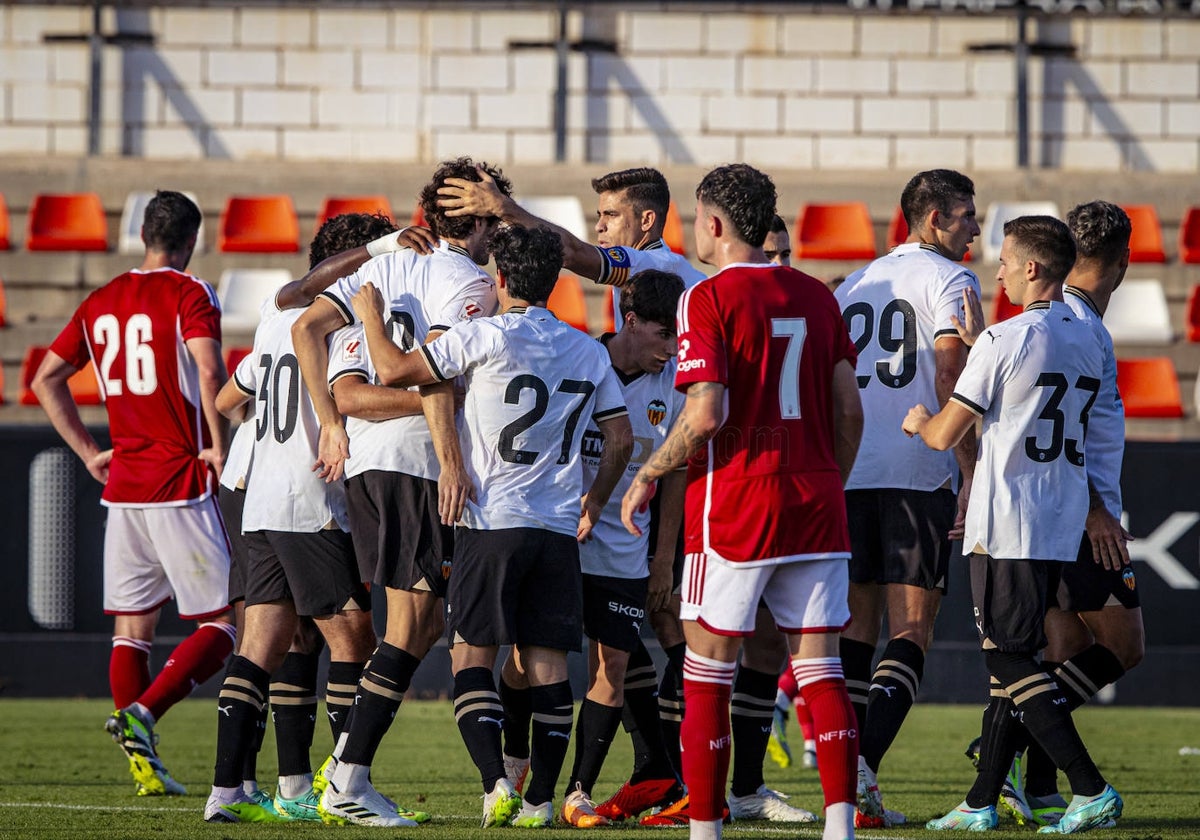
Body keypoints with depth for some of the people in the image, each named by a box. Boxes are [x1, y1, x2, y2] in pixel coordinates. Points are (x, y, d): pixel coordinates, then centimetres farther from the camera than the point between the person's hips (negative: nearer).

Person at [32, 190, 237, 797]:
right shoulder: (189, 294, -7)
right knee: (221, 623, 0)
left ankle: (143, 765, 3)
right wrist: (220, 446, -14)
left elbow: (46, 379, 17)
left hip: (121, 489, 6)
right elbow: (209, 370, -23)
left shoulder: (100, 302, 12)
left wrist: (88, 451, 18)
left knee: (132, 628, 10)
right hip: (181, 486, -6)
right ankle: (141, 715, -19)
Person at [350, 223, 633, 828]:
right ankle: (541, 797, 3)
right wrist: (593, 502, 25)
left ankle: (495, 782, -13)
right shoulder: (589, 353, 9)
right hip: (558, 529, 4)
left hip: (491, 523, -4)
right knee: (546, 661, 6)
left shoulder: (484, 336, -8)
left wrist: (371, 317, 9)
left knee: (471, 656, 1)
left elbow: (395, 371, -7)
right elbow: (620, 437, 13)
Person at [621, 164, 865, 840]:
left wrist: (648, 476, -3)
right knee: (821, 667, 4)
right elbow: (850, 411, 9)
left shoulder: (710, 300, -8)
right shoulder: (817, 296, 10)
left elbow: (707, 414, -16)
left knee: (708, 673, 2)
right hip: (816, 502, 5)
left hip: (734, 505, -5)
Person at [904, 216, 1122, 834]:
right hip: (1062, 528, 8)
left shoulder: (1005, 341, -14)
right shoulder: (1089, 343, 10)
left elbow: (944, 436, -11)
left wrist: (919, 421, 13)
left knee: (1010, 661, -5)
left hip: (1006, 528, -8)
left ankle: (1091, 789, -13)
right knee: (1011, 660, 12)